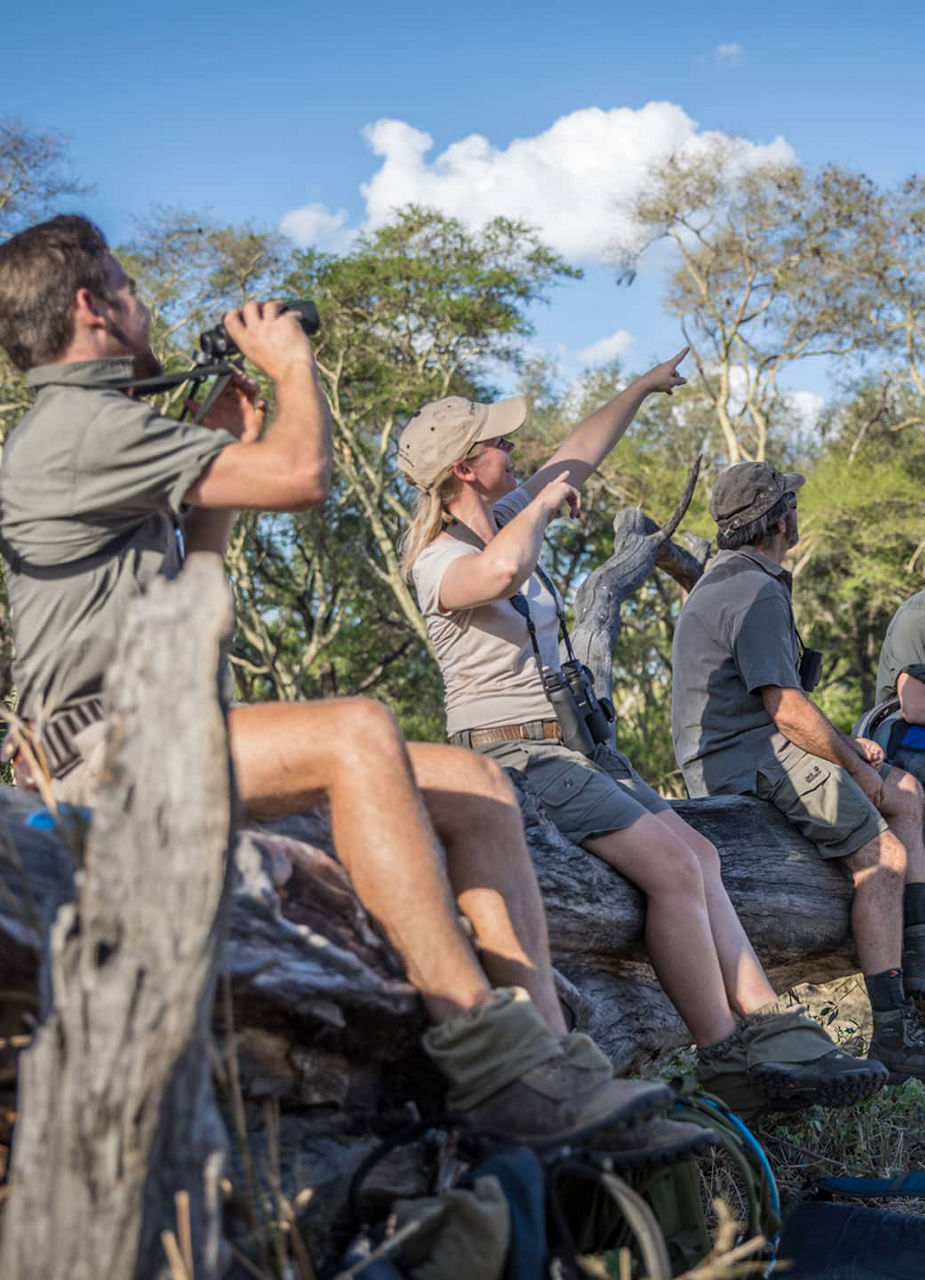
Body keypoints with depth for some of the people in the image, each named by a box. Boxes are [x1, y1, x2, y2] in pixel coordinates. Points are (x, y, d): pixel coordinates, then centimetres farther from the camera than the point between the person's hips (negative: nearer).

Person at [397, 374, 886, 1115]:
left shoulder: (504, 517, 11)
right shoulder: (440, 562, -16)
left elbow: (577, 458, 27)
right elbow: (501, 569, -41)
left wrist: (642, 389, 36)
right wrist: (543, 503, -22)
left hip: (565, 743, 10)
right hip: (512, 754, -9)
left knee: (696, 856, -1)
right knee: (674, 867, -19)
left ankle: (772, 1033, -2)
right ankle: (730, 1065, -10)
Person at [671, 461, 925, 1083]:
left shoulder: (727, 583, 21)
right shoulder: (757, 593, -15)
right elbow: (789, 710, -20)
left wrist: (845, 743, 14)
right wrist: (855, 766, -7)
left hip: (731, 759, 11)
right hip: (756, 764, -11)